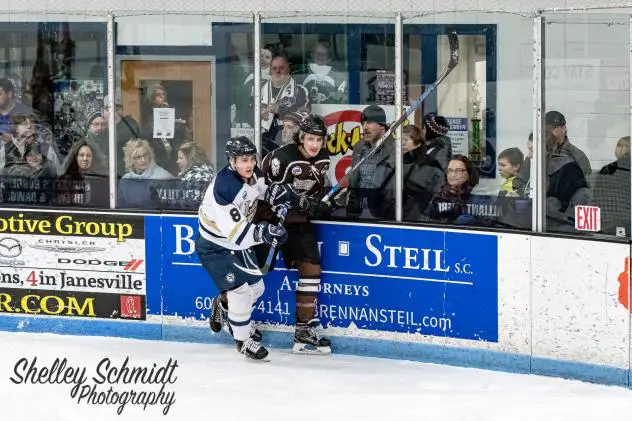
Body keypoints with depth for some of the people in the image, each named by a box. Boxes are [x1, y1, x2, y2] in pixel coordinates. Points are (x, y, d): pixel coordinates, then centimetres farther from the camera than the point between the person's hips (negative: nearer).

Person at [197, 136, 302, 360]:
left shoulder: (252, 173, -11)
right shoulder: (223, 188, -35)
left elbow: (258, 189, 15)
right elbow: (235, 231, -36)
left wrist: (276, 192, -6)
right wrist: (262, 232, -50)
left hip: (238, 242, 8)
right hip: (215, 247, -8)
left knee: (256, 287, 17)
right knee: (239, 290, -13)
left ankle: (223, 309, 45)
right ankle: (242, 340, 7)